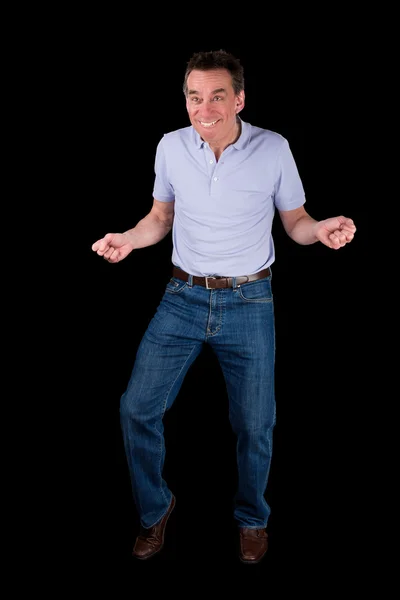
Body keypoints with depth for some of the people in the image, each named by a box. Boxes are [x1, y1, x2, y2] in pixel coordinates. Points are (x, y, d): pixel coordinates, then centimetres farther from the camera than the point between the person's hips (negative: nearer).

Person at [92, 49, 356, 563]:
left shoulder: (273, 149, -9)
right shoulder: (171, 147, -3)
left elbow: (294, 221, 1)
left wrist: (324, 228, -21)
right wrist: (128, 239, -10)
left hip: (249, 303, -2)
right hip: (183, 297, 2)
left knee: (255, 424, 7)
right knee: (137, 408, 0)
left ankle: (251, 518, 36)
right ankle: (154, 507, 28)